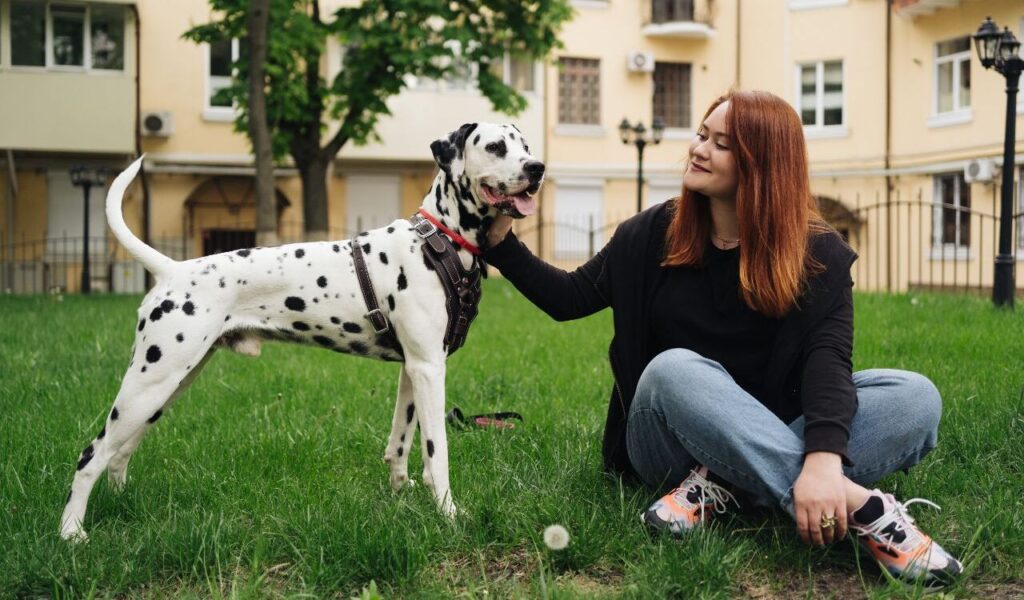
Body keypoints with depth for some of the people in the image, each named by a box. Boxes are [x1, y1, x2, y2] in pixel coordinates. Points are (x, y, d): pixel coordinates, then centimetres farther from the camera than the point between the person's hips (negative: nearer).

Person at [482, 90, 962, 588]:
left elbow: (827, 358, -23)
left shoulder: (818, 254, -7)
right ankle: (861, 506, -43)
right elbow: (570, 299, 10)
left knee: (916, 398, -24)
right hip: (669, 443, 0)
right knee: (673, 368, -35)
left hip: (771, 434, 0)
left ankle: (721, 485, -33)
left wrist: (823, 459, -41)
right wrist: (501, 243, -3)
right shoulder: (654, 234, 0)